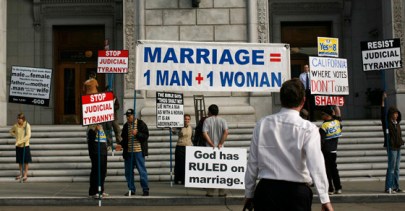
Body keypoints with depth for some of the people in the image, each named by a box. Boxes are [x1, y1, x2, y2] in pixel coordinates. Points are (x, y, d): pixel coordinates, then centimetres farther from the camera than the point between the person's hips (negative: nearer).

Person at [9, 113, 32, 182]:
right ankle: (21, 174, 25)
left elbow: (28, 136, -19)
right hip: (18, 146, 4)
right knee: (20, 161, 12)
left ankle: (25, 175, 12)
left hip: (25, 146, -4)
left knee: (26, 161, 4)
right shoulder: (16, 126, 0)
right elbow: (11, 131, 19)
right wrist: (16, 136, 4)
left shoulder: (27, 125, -12)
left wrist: (20, 141, -22)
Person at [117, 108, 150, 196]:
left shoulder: (141, 124, -3)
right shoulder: (126, 125, 13)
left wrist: (137, 134, -21)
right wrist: (121, 145, 3)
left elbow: (146, 135, -8)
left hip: (138, 151, -6)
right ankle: (131, 189, 19)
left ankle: (146, 190, 4)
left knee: (142, 171, -3)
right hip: (128, 152, 6)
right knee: (128, 172, 8)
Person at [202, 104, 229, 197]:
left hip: (210, 148, -1)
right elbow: (226, 132, -9)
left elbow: (205, 133, -11)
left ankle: (210, 192, 3)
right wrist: (220, 143, -9)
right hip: (220, 149, 1)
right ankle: (221, 192, 6)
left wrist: (211, 144, -10)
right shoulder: (222, 120, 5)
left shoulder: (207, 120, 1)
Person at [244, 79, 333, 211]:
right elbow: (316, 165, -16)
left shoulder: (262, 125, 1)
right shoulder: (308, 129, -8)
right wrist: (325, 199, -15)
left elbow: (252, 163, 5)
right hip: (297, 192, -2)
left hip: (266, 190, 2)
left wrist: (249, 194, 14)